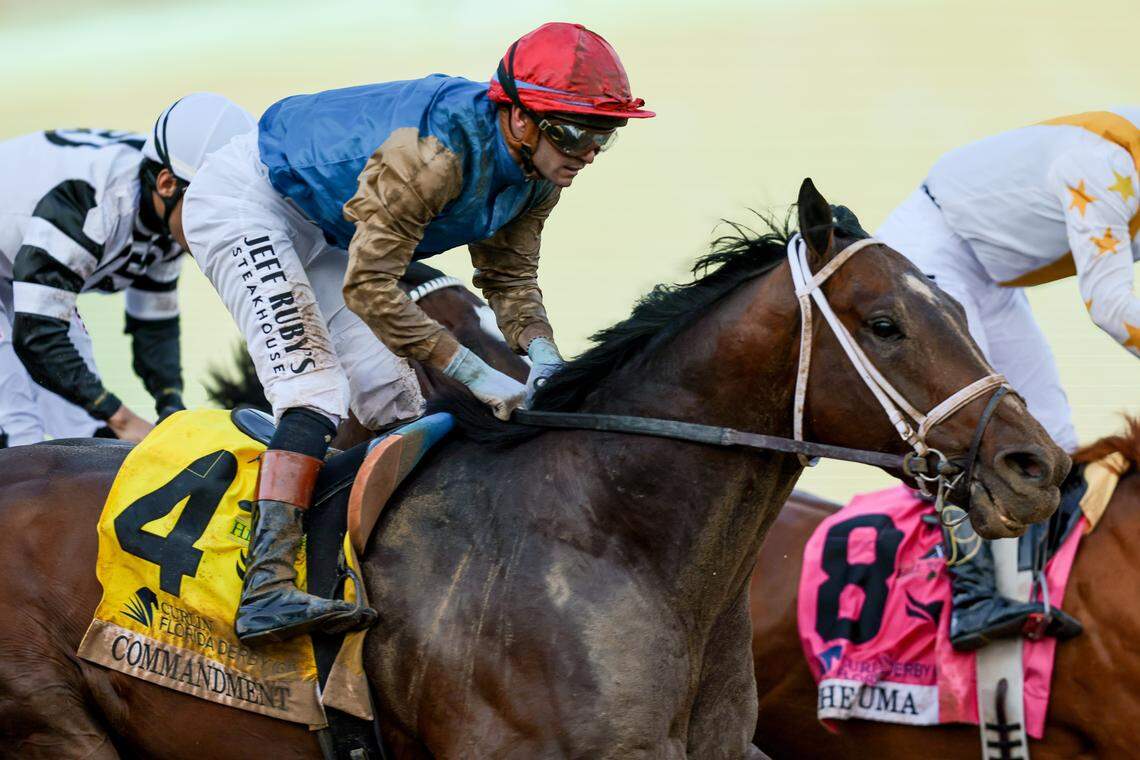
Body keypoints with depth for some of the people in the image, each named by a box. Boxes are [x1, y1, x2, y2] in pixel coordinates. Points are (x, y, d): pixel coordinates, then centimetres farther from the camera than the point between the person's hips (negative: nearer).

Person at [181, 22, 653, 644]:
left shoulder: (536, 173, -9)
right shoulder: (436, 150, -37)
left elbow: (510, 276, 1)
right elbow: (368, 287, -35)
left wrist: (541, 352, -19)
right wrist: (474, 373, -35)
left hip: (317, 235, 10)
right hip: (244, 202, -10)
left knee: (391, 397, 6)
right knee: (318, 385, -23)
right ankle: (267, 589, -34)